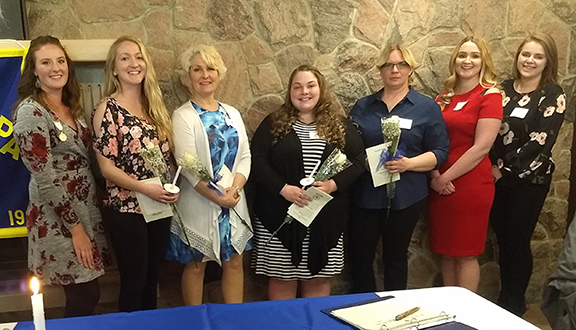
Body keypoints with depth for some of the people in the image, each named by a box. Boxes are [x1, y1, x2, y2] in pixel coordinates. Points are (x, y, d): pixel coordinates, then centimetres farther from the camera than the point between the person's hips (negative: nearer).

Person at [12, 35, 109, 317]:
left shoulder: (71, 107, 9)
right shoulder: (30, 111, -16)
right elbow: (45, 179, -18)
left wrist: (85, 220, 10)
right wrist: (75, 227, -17)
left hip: (86, 207, 7)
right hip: (58, 217, -7)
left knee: (85, 294, 13)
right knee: (85, 297, -1)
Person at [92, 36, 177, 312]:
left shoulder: (154, 106, 8)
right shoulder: (108, 109, -10)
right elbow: (106, 167, -13)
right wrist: (145, 188, -22)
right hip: (126, 210, -6)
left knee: (152, 280, 16)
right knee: (133, 283, 5)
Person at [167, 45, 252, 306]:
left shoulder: (232, 113, 9)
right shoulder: (182, 116, -7)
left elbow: (245, 156, 4)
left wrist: (234, 189, -12)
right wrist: (217, 197, -18)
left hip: (234, 202, 5)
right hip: (199, 204, -5)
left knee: (234, 262, 11)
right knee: (196, 264, 7)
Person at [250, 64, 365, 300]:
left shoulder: (340, 125, 7)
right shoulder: (273, 123, 3)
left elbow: (358, 160, 3)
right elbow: (256, 160, -4)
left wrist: (334, 184, -14)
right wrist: (283, 188, -17)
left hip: (325, 218, 1)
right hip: (280, 216, -1)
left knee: (318, 278, 9)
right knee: (282, 278, 5)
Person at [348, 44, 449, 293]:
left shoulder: (427, 108, 2)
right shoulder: (362, 106, 10)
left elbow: (440, 152, -2)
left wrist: (409, 163, -18)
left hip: (405, 196, -2)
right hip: (365, 194, 2)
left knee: (395, 256, 11)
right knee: (359, 256, 5)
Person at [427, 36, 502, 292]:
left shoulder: (490, 95, -6)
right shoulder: (445, 97, 12)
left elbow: (481, 148, -13)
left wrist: (446, 178, -11)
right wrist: (434, 176, -7)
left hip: (471, 186, -5)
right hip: (440, 186, 6)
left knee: (465, 253, 4)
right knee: (446, 251, 13)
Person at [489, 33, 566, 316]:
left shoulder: (553, 95, -7)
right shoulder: (504, 89, 7)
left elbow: (541, 142, -15)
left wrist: (505, 169, -14)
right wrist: (492, 166, -6)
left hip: (529, 180, -4)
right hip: (497, 178, 4)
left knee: (517, 241, 3)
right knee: (502, 238, 11)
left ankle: (514, 303, 22)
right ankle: (504, 298, 28)